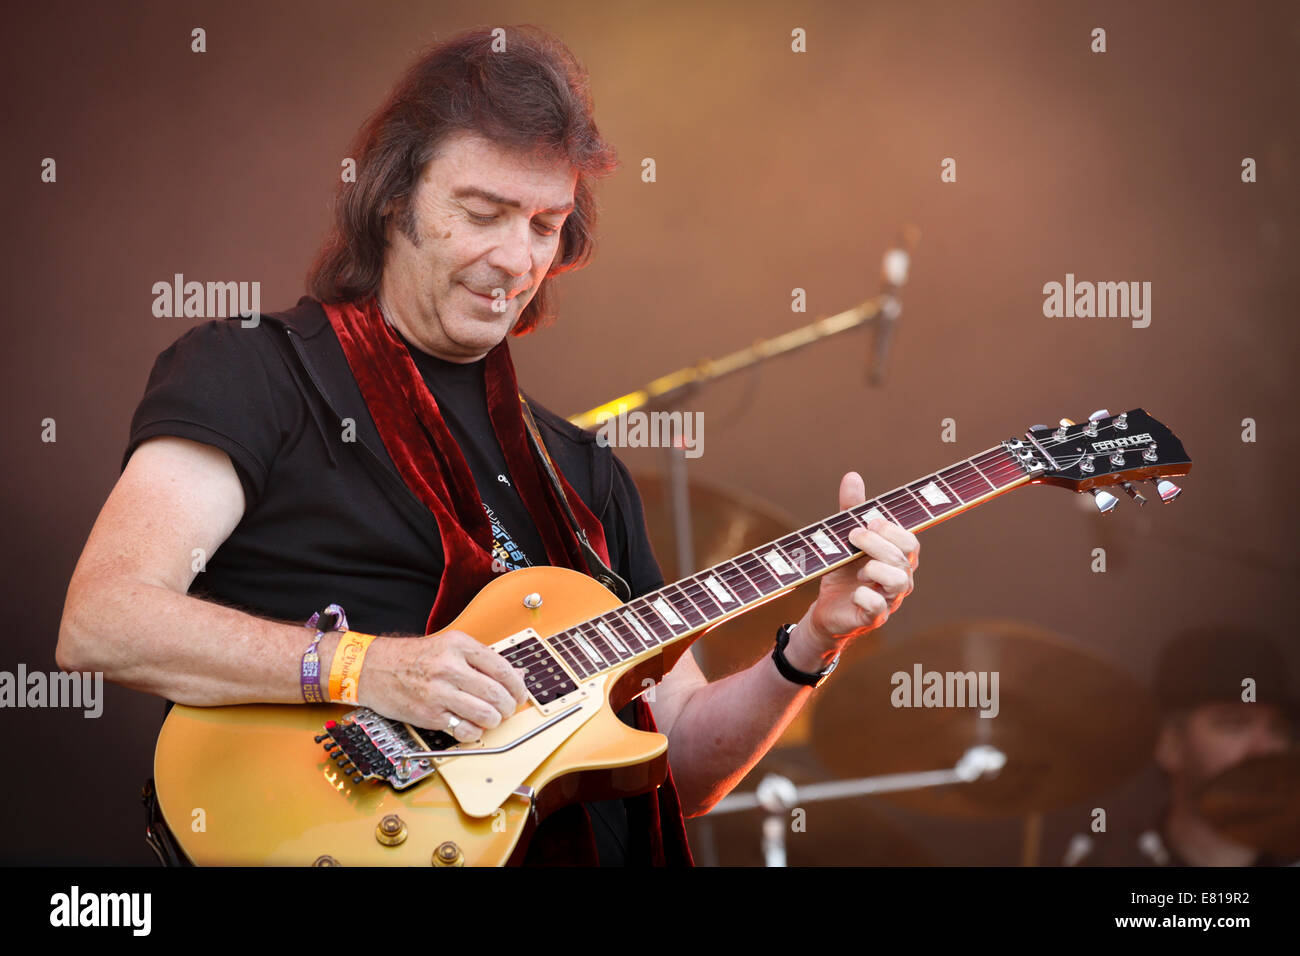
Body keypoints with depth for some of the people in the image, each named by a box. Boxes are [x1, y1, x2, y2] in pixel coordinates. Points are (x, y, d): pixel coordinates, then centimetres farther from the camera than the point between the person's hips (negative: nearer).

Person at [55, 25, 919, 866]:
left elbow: (684, 763, 20)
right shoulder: (252, 371, 4)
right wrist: (364, 669, -17)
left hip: (585, 842, 5)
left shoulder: (580, 467, 21)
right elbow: (100, 624, -9)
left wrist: (810, 646, 3)